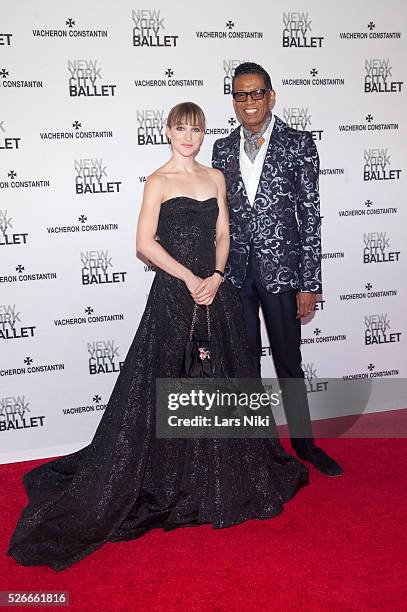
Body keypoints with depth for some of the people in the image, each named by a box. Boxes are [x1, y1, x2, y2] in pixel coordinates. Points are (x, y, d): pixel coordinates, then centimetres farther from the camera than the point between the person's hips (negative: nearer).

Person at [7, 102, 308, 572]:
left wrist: (215, 277, -5)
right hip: (174, 292, -5)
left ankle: (223, 477, 31)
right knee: (169, 384, 0)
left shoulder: (215, 177, 12)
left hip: (215, 291, 5)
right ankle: (171, 482, 16)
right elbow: (146, 243, -10)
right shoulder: (158, 181, -3)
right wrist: (189, 277, -14)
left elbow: (222, 234, 10)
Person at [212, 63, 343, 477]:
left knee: (288, 362, 7)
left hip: (280, 268, -3)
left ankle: (304, 442, 26)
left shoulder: (298, 144, -1)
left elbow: (310, 215, -4)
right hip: (235, 271, 3)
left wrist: (309, 283, -8)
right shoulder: (223, 148, 9)